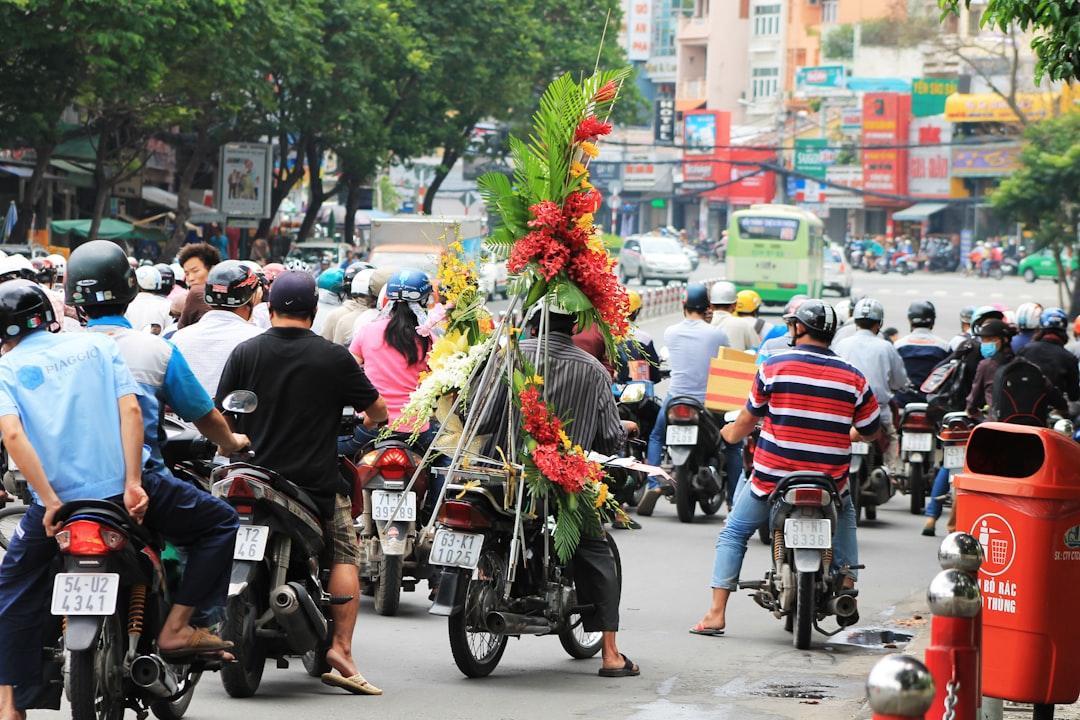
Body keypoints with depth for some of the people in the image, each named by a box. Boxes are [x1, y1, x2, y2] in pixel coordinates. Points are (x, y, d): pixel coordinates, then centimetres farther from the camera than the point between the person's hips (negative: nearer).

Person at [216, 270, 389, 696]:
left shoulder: (245, 353, -2)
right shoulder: (333, 357, -6)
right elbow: (377, 409, 5)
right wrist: (372, 420, 28)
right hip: (316, 484, -2)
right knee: (344, 553, 14)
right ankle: (340, 649, 0)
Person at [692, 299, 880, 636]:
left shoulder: (773, 367, -7)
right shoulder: (853, 377, -2)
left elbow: (749, 419, 4)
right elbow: (872, 431, 8)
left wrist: (731, 433, 27)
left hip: (773, 477, -2)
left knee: (733, 534, 15)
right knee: (845, 516, 34)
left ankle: (716, 614, 6)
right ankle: (847, 590, 22)